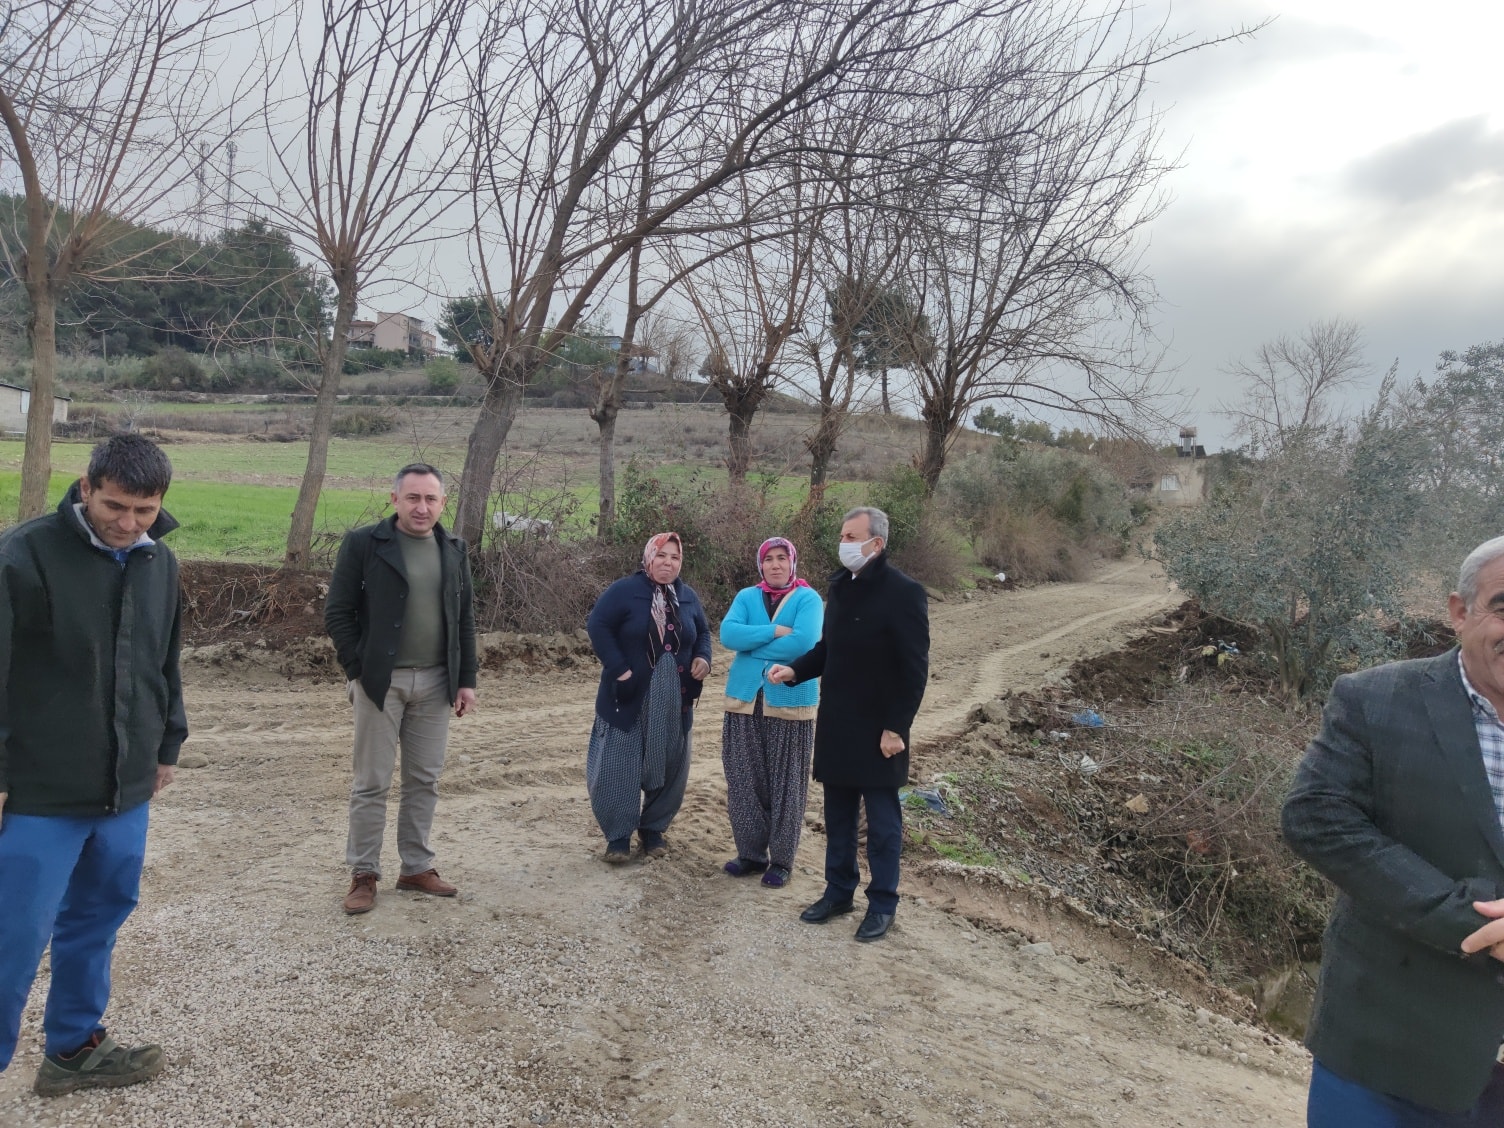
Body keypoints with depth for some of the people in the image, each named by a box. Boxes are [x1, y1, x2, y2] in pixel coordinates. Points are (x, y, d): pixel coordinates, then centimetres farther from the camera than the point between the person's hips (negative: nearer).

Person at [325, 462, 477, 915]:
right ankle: (363, 874, 16)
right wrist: (359, 671, -9)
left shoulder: (454, 551, 7)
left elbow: (464, 619, 10)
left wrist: (466, 680, 6)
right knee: (372, 783, 4)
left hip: (435, 682, 4)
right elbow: (337, 613, -5)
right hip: (381, 681, -4)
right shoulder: (363, 543, -6)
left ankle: (416, 868, 23)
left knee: (424, 780, 11)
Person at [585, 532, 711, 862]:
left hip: (674, 700, 5)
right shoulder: (625, 590, -8)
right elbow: (597, 625, -13)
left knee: (669, 767, 9)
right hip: (630, 696, -4)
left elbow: (703, 632, 19)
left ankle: (653, 828, 26)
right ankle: (618, 835, 11)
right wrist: (618, 668, -19)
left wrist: (703, 658, -2)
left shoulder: (688, 596, 8)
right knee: (620, 765, -1)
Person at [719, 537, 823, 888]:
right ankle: (751, 853, 23)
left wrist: (752, 648, -11)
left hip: (790, 703, -3)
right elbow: (727, 633, -8)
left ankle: (781, 860, 17)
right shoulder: (746, 597, 8)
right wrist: (775, 631, -17)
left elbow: (804, 642, -20)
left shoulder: (808, 599, -3)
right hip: (744, 701, 4)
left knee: (786, 785, 5)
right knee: (743, 781, 9)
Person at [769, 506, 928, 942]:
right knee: (838, 816, 16)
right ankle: (839, 890, 31)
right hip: (835, 723, 7)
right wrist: (795, 670, -1)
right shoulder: (840, 585, 7)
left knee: (881, 821, 7)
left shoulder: (903, 593, -15)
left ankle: (882, 904, 21)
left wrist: (896, 727, -18)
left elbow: (914, 669, -16)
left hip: (878, 729, -7)